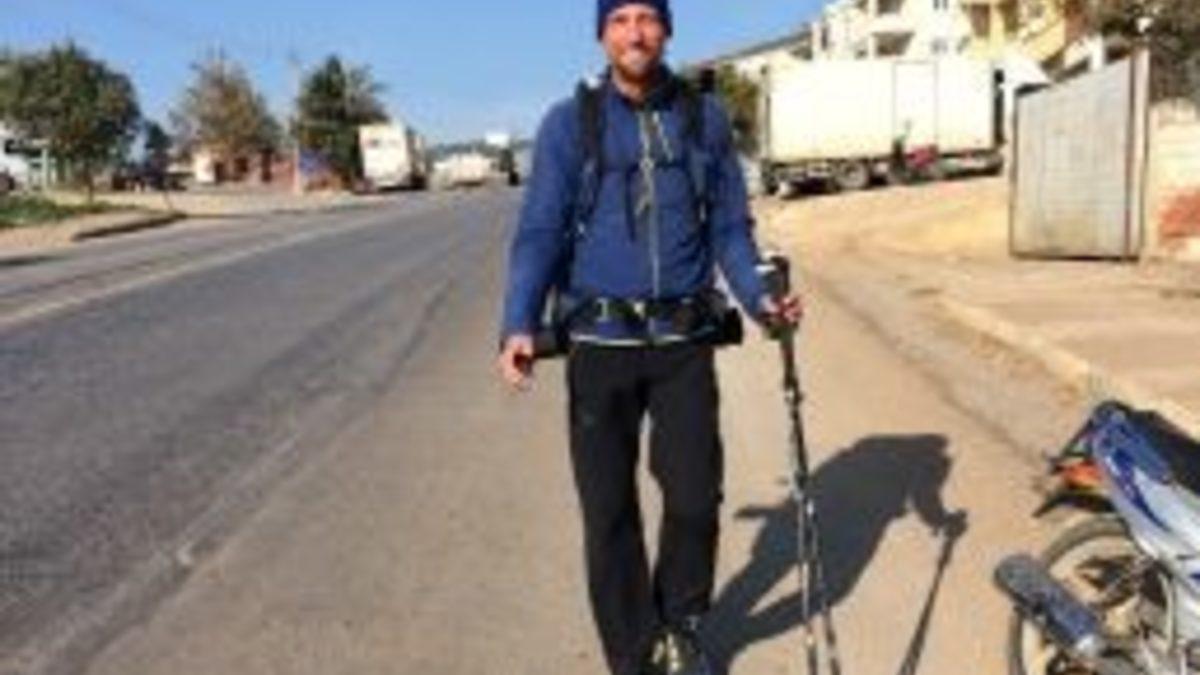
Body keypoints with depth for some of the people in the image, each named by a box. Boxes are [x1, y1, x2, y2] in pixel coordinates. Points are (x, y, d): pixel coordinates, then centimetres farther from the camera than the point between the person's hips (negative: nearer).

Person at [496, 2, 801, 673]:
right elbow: (540, 232, -5)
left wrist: (758, 297, -9)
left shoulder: (705, 116, 5)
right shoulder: (569, 122, 0)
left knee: (696, 495, 0)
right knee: (609, 509, 5)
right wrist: (521, 325, -19)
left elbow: (730, 226, 8)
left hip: (685, 340, 1)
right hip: (601, 342, -1)